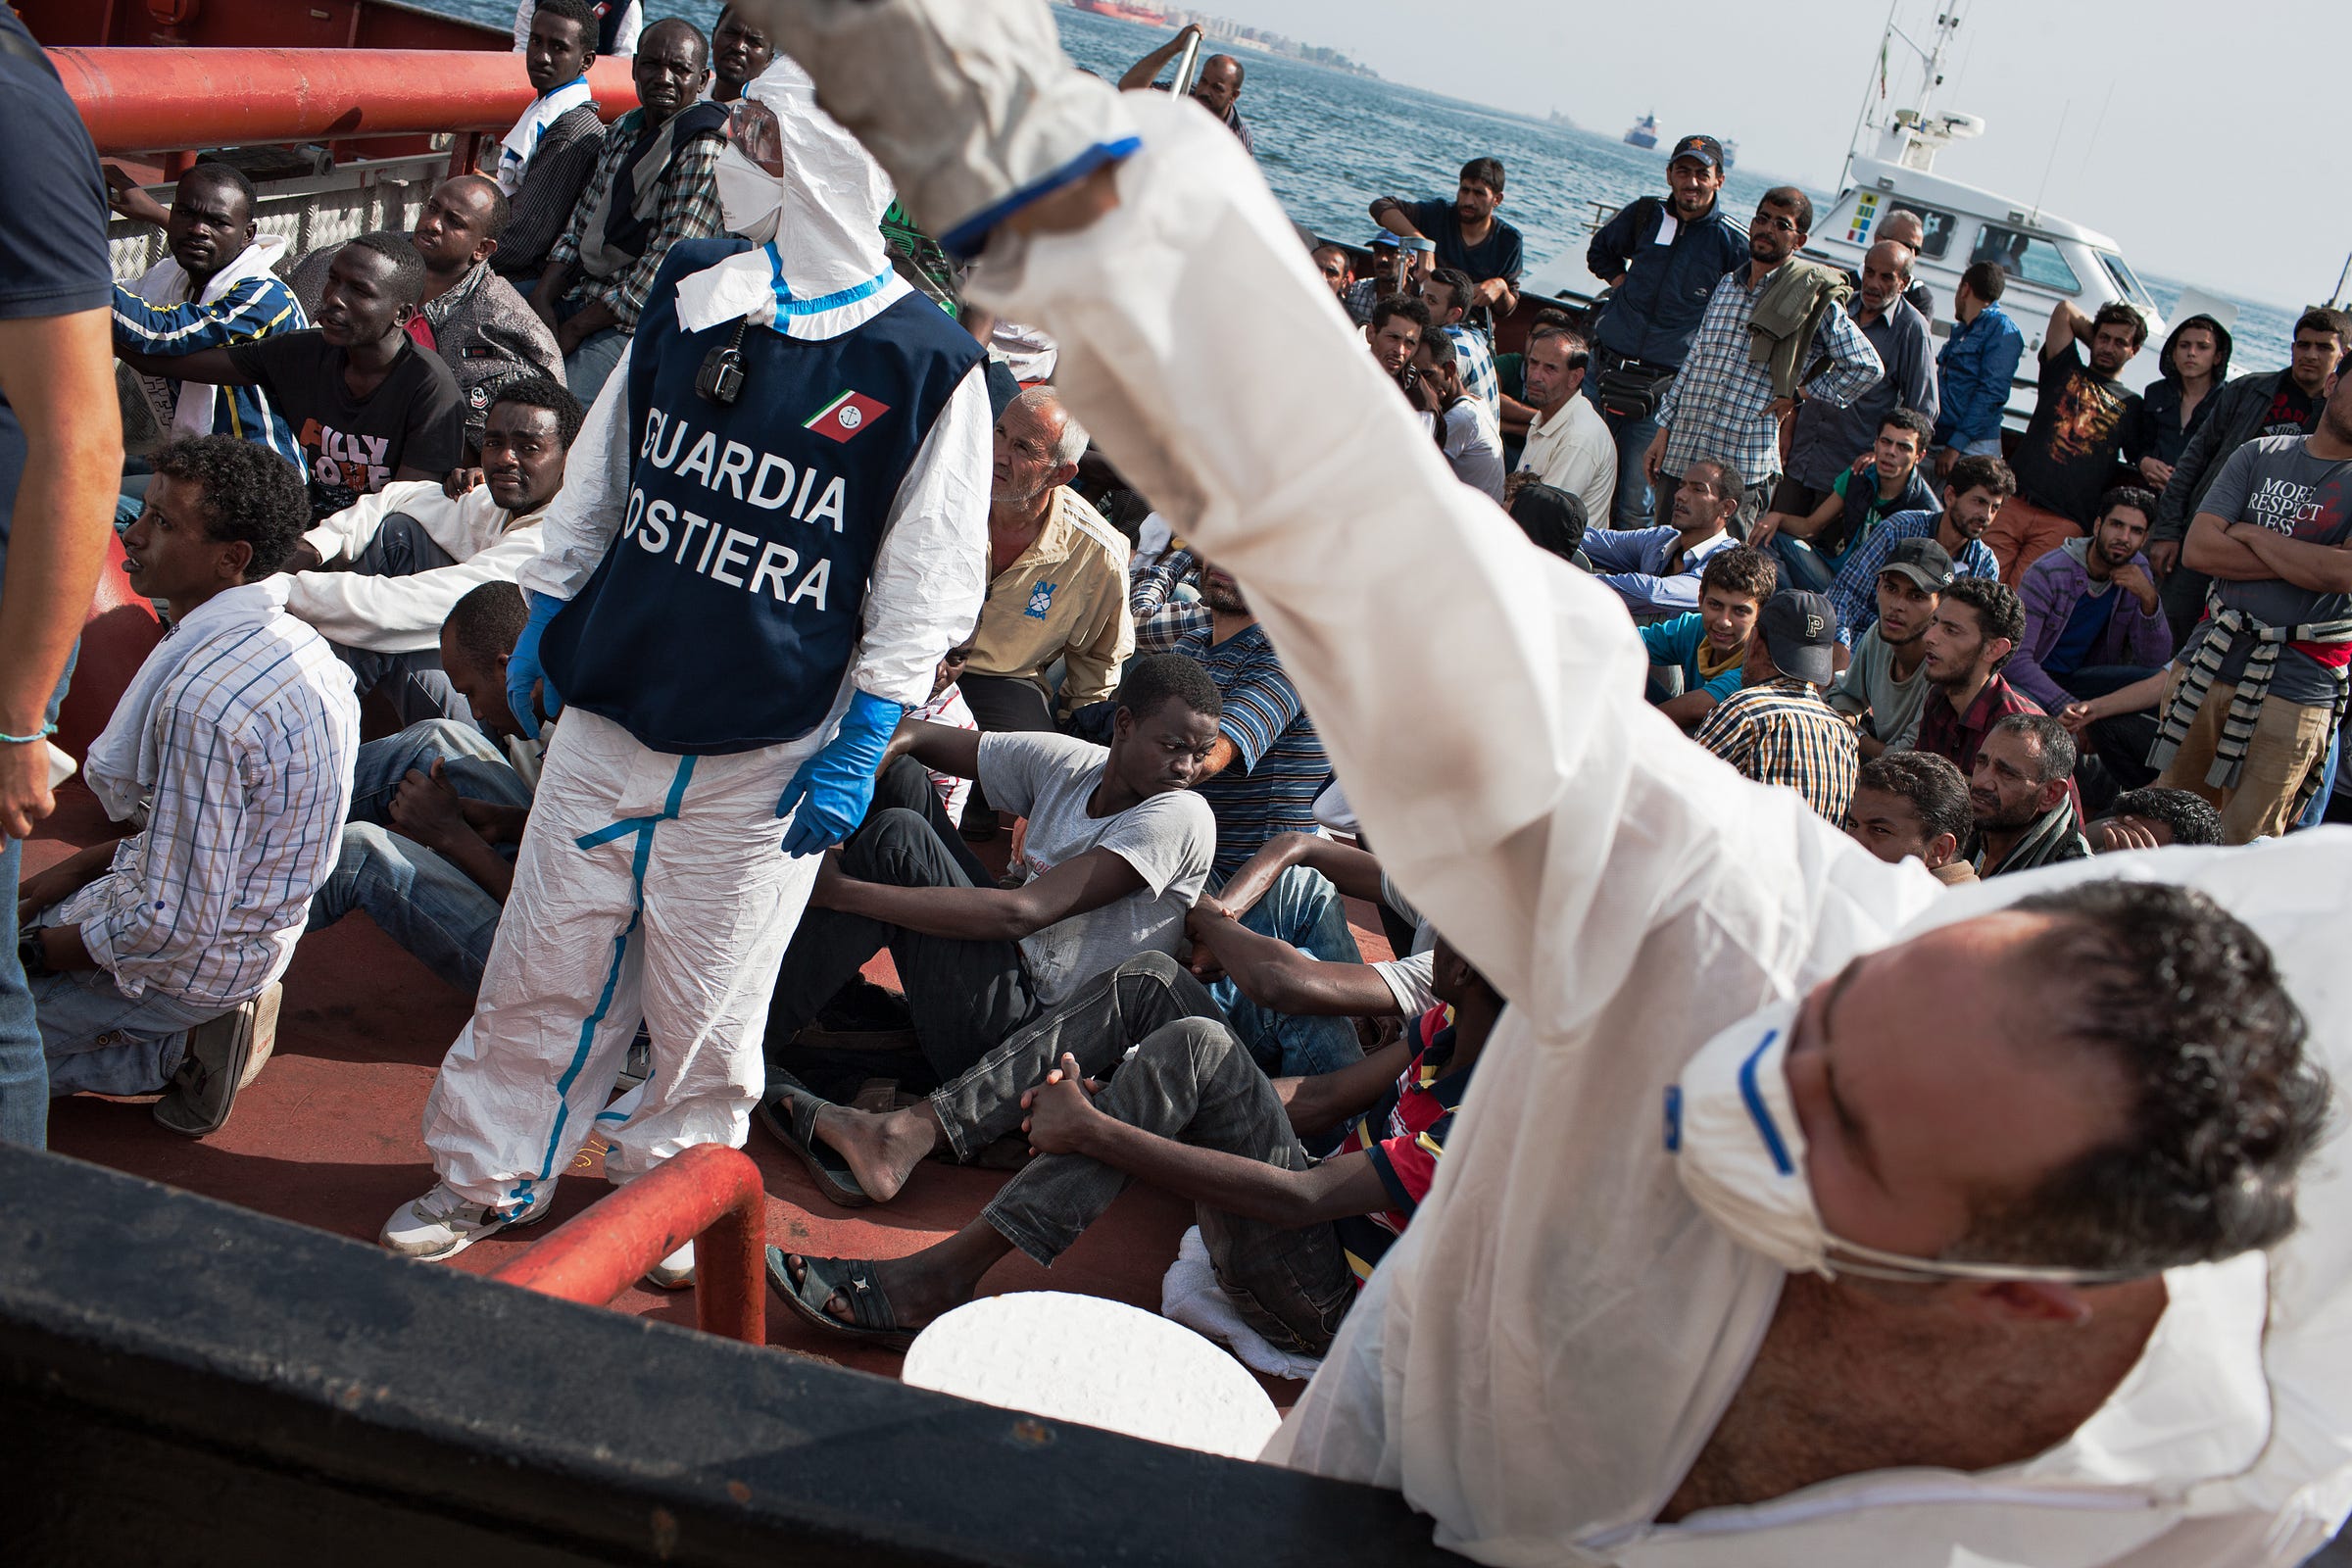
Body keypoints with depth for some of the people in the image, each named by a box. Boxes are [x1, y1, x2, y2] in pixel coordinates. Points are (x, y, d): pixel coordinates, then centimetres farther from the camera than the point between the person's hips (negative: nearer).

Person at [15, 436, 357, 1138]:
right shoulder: (291, 641, -2)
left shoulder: (204, 700, -32)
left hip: (193, 965, -9)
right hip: (253, 933, 9)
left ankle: (177, 1053, 0)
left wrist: (34, 950, -11)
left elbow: (176, 927, -28)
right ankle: (195, 1028, 9)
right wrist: (82, 866, 11)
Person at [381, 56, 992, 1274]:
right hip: (608, 709, 4)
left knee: (707, 1000, 9)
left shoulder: (928, 362, -10)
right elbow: (599, 472, 14)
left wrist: (861, 746, -9)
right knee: (544, 959, 11)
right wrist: (546, 616, 14)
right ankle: (488, 1175, 30)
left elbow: (930, 580, -7)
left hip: (764, 755, -4)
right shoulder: (686, 287, 4)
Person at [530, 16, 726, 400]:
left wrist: (575, 329, -16)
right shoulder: (620, 132, 14)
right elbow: (579, 227, 14)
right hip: (579, 293, 8)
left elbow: (668, 264, -18)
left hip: (639, 321, -8)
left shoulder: (704, 148, -13)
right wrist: (541, 303, -4)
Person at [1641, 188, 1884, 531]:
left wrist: (1799, 394, -3)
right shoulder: (1726, 286, 14)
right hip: (1679, 454, 5)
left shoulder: (1811, 299, -2)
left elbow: (1867, 367, -3)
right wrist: (1664, 430, 11)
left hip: (1743, 467, -5)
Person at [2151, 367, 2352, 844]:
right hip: (2209, 659, 3)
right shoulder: (2260, 455, 11)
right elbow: (2197, 550, 0)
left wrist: (2248, 534, -4)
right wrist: (2311, 562, -8)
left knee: (2244, 853, 0)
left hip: (2297, 686, -3)